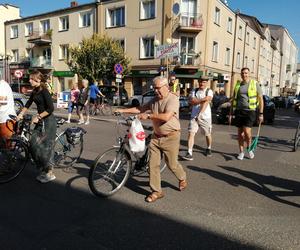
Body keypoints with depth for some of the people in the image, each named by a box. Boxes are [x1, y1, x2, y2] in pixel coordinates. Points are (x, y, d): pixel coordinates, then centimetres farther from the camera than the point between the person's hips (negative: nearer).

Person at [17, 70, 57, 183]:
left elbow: (50, 108, -21)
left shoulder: (44, 91, -15)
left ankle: (50, 173, 9)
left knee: (45, 147, -4)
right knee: (33, 145, 7)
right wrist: (20, 114, 15)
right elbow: (28, 104, 21)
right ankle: (42, 170, 21)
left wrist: (38, 117, -18)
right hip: (40, 122, 8)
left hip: (48, 122, -8)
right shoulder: (34, 92, 11)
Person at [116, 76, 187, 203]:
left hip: (170, 137, -6)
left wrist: (148, 115, -22)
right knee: (153, 164, 3)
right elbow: (140, 109, 14)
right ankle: (156, 191, 16)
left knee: (171, 164, 7)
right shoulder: (154, 100, 8)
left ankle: (182, 179, 39)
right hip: (156, 136, 6)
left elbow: (166, 117, -27)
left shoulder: (173, 99, -14)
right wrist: (123, 110, 9)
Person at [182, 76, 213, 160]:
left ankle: (209, 149, 38)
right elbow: (191, 101, -7)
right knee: (191, 133, -11)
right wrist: (202, 99, -15)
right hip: (194, 116, 2)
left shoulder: (209, 91, -1)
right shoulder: (194, 91, 9)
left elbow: (206, 103, -17)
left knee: (208, 134, 11)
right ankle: (189, 153, -12)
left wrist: (200, 114, -28)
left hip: (205, 116, -1)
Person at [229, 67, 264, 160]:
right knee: (240, 133, 7)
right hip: (239, 111, 3)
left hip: (250, 111, -3)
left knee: (247, 132, -14)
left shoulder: (255, 84, 1)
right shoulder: (238, 85, 11)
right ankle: (241, 152, 20)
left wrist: (261, 114, -5)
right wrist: (230, 114, 9)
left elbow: (261, 99, 1)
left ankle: (249, 148, 14)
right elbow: (233, 100, 14)